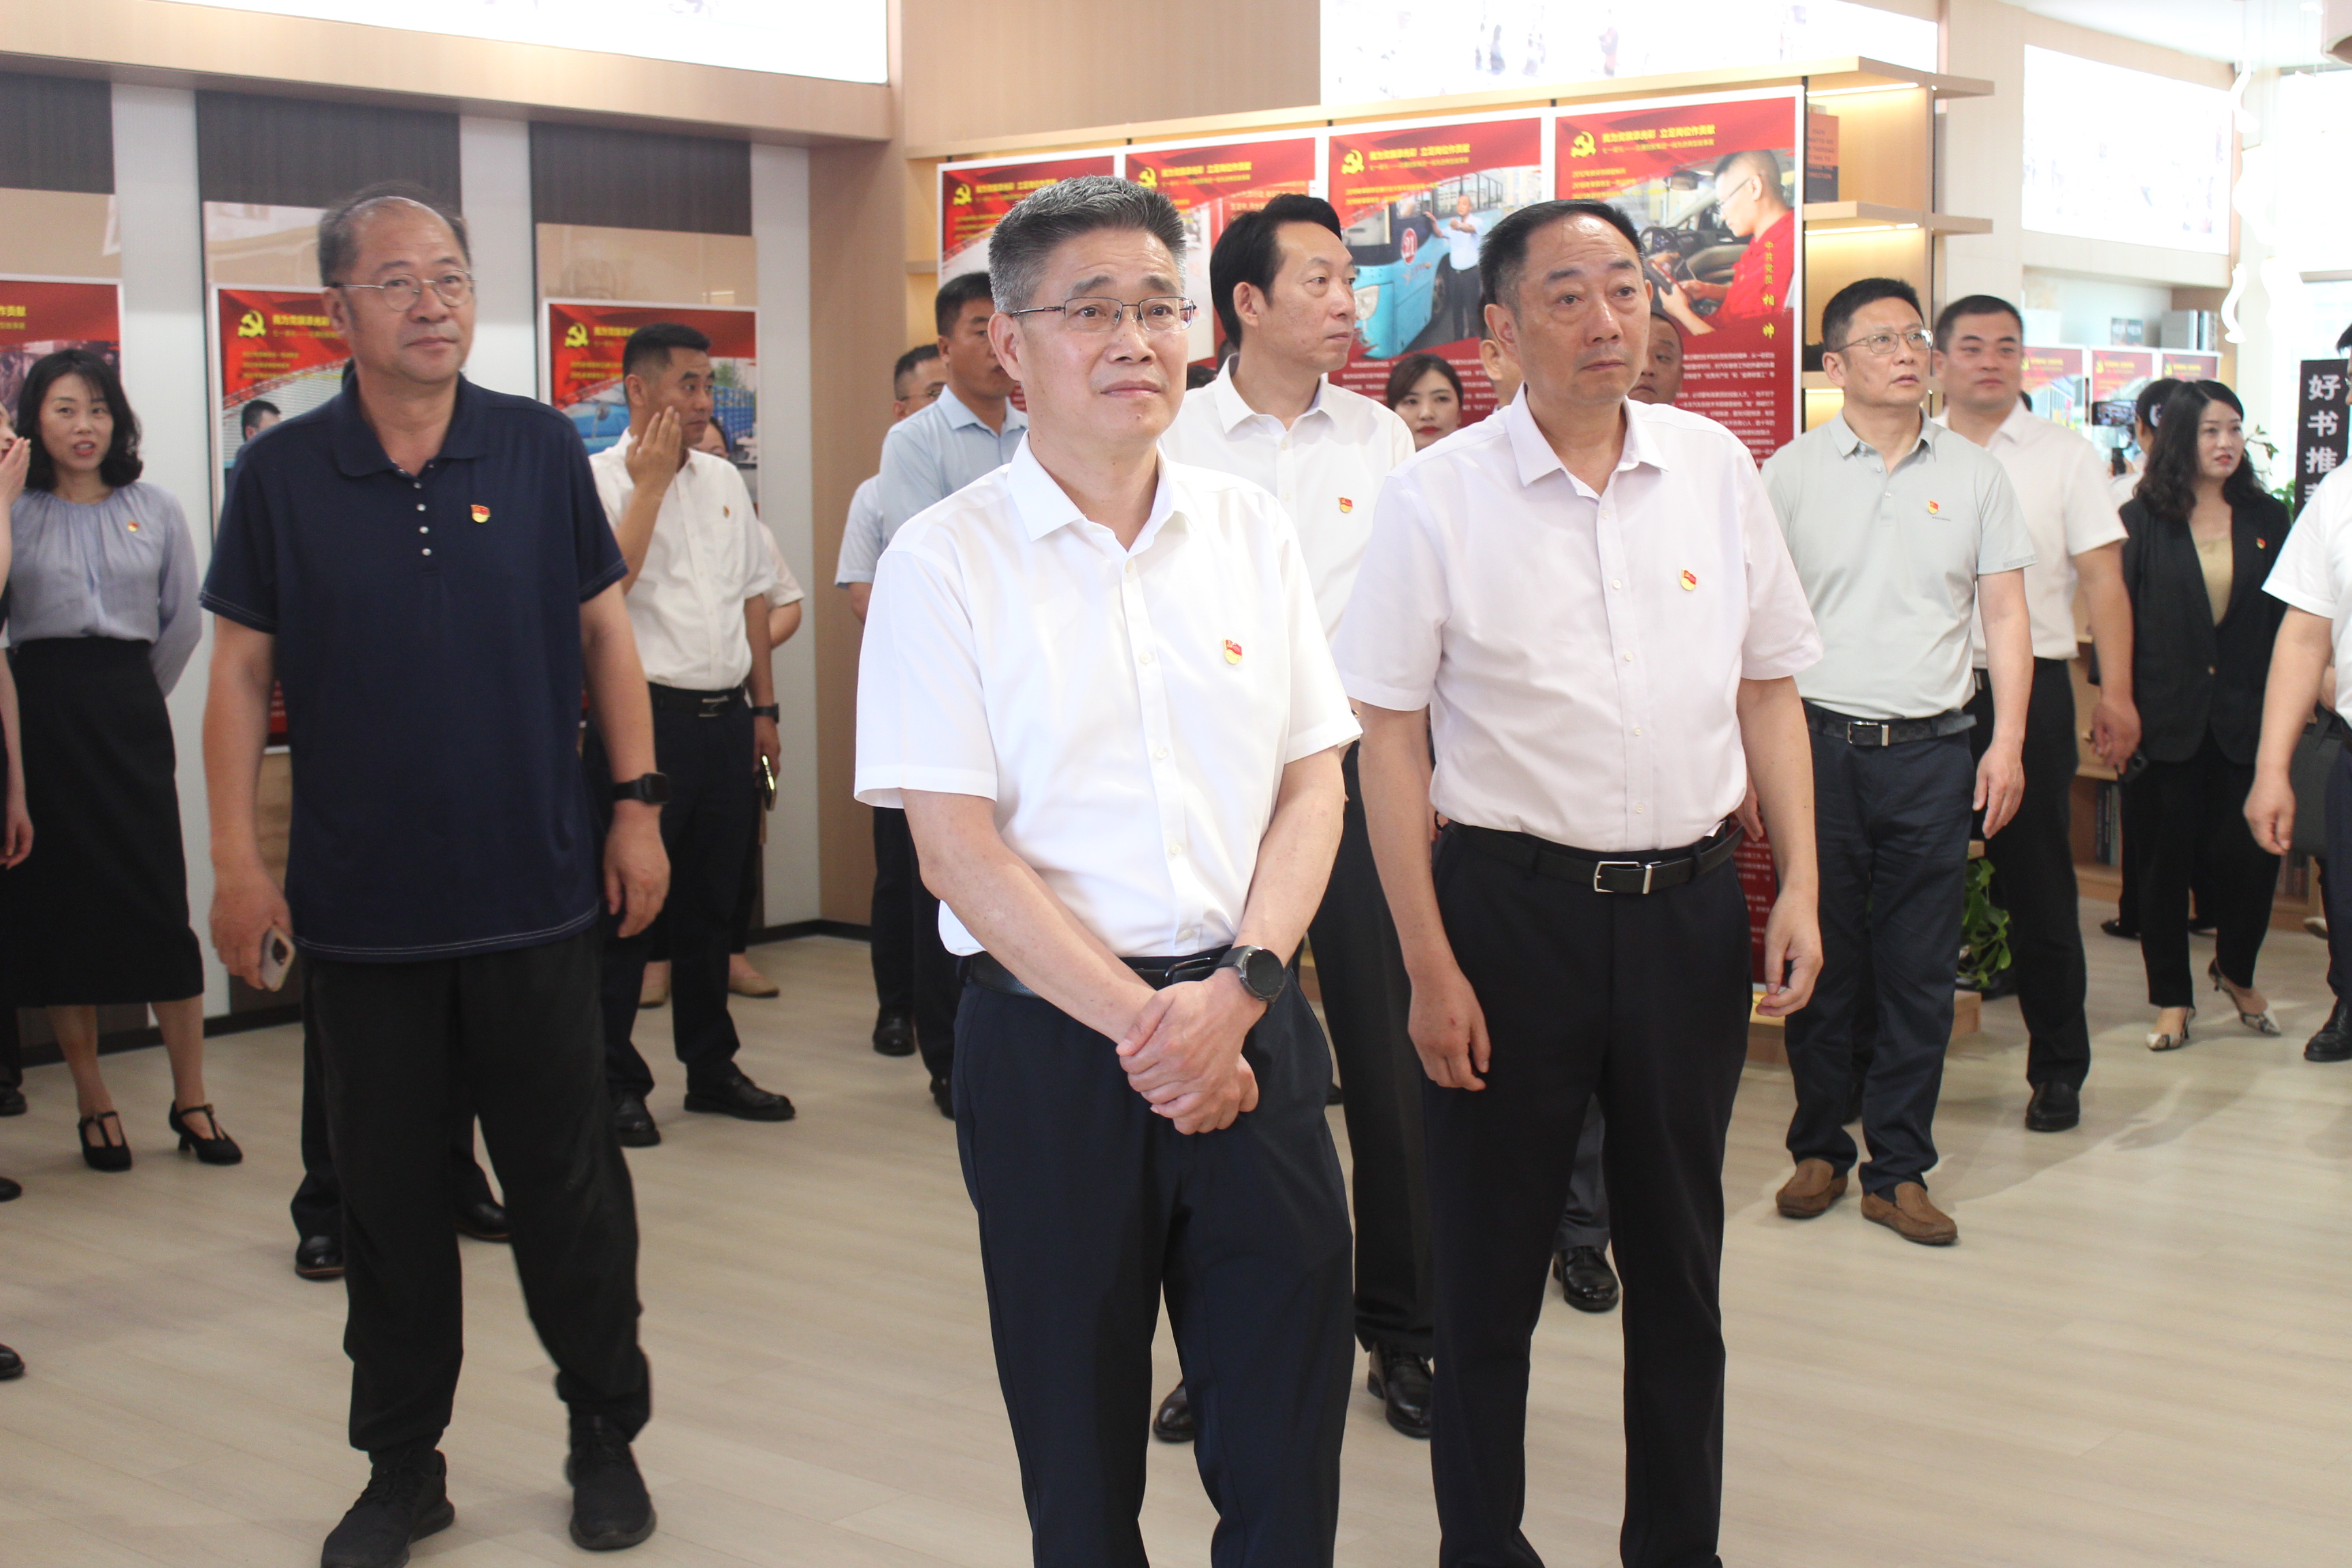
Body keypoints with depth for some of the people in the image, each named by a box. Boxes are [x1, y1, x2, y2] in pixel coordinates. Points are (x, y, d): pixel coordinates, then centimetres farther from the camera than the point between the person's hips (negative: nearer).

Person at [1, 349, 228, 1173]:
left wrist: (134, 696, 9)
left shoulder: (155, 509, 6)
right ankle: (94, 1104, 13)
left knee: (162, 901, -3)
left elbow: (183, 624, 10)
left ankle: (190, 1101, 5)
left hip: (129, 707, 1)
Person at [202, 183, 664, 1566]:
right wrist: (238, 856, -3)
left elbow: (604, 629, 6)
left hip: (536, 889, 0)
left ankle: (608, 1438, 26)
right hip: (362, 903, 1)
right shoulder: (281, 476, 0)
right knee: (390, 1193, 10)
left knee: (569, 1180, 8)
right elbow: (243, 671, 3)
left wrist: (638, 804, 1)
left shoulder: (542, 450, 0)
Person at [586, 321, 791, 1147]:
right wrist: (651, 483, -13)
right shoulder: (599, 480, -5)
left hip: (725, 720, 6)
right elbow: (602, 587, -20)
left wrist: (763, 709, 15)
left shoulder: (724, 480, 15)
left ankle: (711, 1066, 25)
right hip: (645, 718, -6)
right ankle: (615, 1081, 10)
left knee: (712, 901, 14)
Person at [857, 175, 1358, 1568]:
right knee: (1079, 1452, 11)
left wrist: (1234, 992, -9)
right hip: (1051, 1044, -3)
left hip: (1251, 1029, 3)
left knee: (1292, 1445, 7)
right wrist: (1141, 1025, -13)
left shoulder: (1251, 529, 7)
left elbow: (1314, 785, 6)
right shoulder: (946, 561, -4)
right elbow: (958, 845, -8)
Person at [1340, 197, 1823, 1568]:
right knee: (1491, 1265, 9)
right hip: (1512, 903, -3)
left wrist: (1798, 887, 3)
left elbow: (1769, 689, 10)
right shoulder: (1437, 498, -7)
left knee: (1680, 1257, 16)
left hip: (1692, 902, 3)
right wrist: (1430, 965, -8)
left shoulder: (1717, 468, 3)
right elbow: (1390, 736, -5)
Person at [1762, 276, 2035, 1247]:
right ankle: (1819, 1149, 21)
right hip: (1820, 742, -1)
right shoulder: (1789, 475, 2)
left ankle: (1899, 1169, 14)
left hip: (1934, 750, 1)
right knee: (1819, 965, 5)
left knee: (1920, 974, 4)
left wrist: (2008, 740, 0)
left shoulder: (1974, 474, 7)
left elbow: (2004, 613, 8)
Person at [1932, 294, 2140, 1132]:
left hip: (2030, 691, -1)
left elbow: (2103, 578, 2)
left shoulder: (2066, 456, 6)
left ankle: (2058, 1069, 13)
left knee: (2041, 889, 2)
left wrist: (2116, 691, -8)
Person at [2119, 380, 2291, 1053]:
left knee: (2252, 852, 0)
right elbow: (2117, 619, -2)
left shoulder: (2267, 519, 7)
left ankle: (2236, 971, 28)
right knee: (2169, 854, 5)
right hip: (2168, 718, -2)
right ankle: (2171, 996, 19)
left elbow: (2289, 619, 9)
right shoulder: (2141, 521, -1)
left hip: (2245, 718, 2)